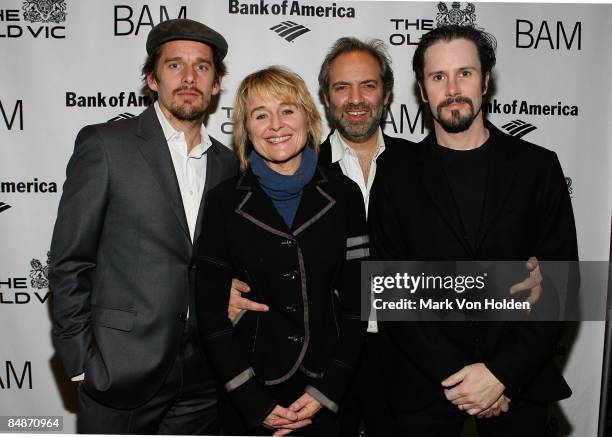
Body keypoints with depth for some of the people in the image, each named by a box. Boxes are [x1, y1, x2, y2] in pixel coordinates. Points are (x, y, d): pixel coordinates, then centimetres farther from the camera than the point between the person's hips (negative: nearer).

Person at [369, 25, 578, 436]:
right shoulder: (397, 171, -2)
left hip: (520, 383, 1)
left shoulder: (538, 166, 0)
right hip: (424, 384, 0)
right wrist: (454, 373, -12)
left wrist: (503, 372, -12)